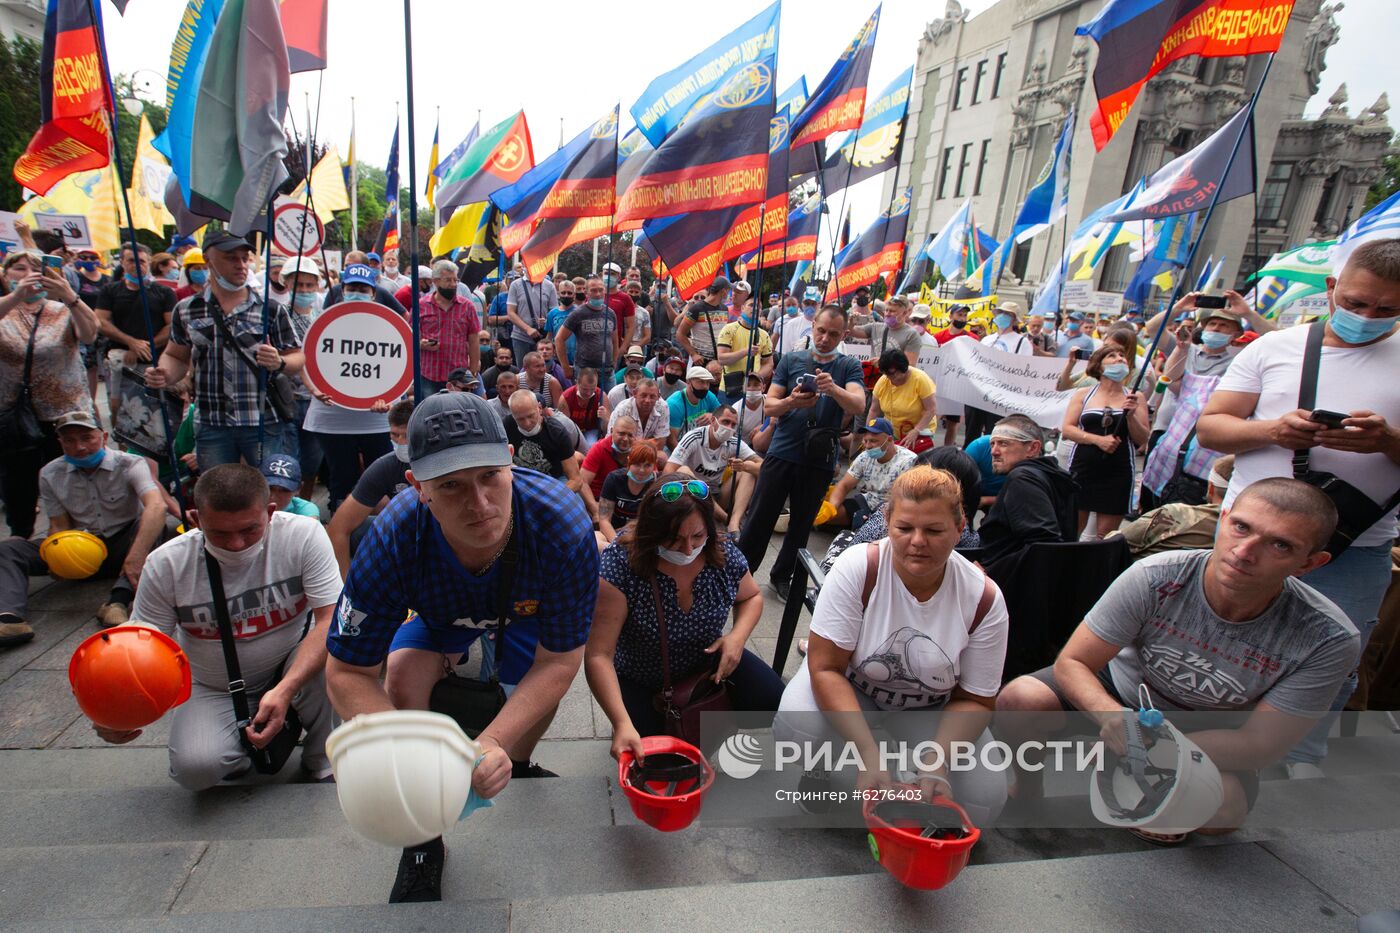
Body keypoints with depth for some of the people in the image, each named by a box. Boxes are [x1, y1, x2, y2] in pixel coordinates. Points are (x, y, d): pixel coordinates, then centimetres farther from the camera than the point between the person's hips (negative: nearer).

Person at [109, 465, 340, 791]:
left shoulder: (304, 535, -22)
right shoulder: (166, 564, -16)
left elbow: (331, 620, -26)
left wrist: (284, 690, -37)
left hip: (294, 666, -1)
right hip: (214, 689, 1)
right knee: (195, 768, -26)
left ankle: (321, 758, -4)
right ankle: (244, 746, 12)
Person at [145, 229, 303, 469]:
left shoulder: (272, 310, 0)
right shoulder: (186, 310, 8)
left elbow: (298, 358, 1)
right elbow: (176, 356, 18)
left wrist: (279, 363, -20)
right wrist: (164, 375, -3)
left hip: (265, 424, -2)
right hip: (210, 425, 3)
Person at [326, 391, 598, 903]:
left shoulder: (562, 525, -42)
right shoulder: (394, 540, -39)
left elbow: (559, 661, -31)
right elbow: (346, 672, -27)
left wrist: (493, 744, -45)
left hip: (527, 607, 0)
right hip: (441, 607, 1)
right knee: (404, 677, -24)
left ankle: (519, 766, 28)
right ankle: (422, 841, -1)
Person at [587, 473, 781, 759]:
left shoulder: (723, 554, -18)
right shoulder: (620, 564, -31)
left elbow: (751, 596, 6)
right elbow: (599, 655, -32)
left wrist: (738, 636, -15)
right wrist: (622, 723, -44)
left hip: (709, 662, 3)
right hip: (640, 680, -2)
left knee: (775, 703, -13)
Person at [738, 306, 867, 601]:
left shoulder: (849, 367, 3)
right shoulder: (791, 360, 4)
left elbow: (859, 406, -13)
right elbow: (770, 406, 1)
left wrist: (833, 389, -33)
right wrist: (791, 402, -21)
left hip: (820, 460, 1)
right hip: (782, 453, 0)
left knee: (802, 523, 12)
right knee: (760, 518, 3)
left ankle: (783, 576, 29)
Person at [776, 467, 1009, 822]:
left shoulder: (984, 599, -19)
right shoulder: (858, 567, -27)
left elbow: (975, 700, -9)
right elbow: (825, 668, -24)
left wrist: (937, 763, -26)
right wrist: (869, 752, -34)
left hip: (931, 709, 2)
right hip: (847, 687, -1)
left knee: (985, 799, -19)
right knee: (796, 727, -31)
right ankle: (825, 778, 6)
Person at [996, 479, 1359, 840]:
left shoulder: (1328, 640, -23)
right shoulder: (1154, 578, -26)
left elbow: (1260, 745, -20)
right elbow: (1070, 663, -21)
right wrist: (1111, 716, -43)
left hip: (1206, 740, 1)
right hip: (1118, 690, -1)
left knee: (1223, 807, -33)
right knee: (1020, 699, -29)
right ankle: (1029, 790, 3)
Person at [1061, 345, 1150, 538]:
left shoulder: (1134, 397, 9)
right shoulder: (1083, 395, 8)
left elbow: (1143, 439, 5)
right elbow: (1066, 430, -1)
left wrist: (1131, 415, -11)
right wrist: (1098, 440, -15)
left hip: (1118, 472, 1)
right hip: (1083, 469, 0)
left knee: (1105, 537, 3)